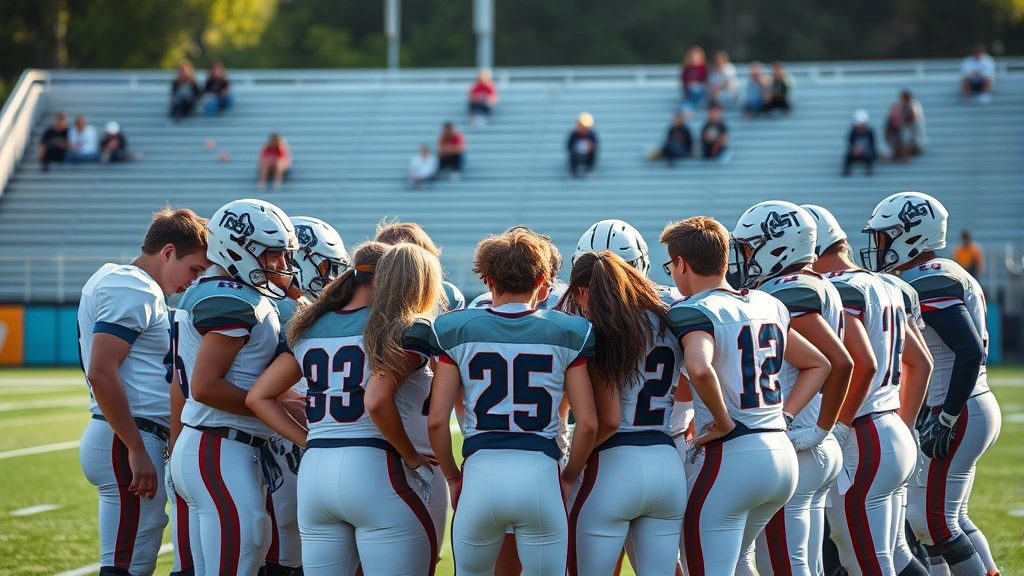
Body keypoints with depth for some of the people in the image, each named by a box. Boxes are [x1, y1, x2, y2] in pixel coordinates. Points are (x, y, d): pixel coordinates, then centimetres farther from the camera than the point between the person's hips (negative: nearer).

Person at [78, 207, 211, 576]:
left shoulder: (113, 280, 19)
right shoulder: (134, 291, -12)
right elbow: (102, 373, -21)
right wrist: (136, 450, -21)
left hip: (116, 438, 11)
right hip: (125, 445, -11)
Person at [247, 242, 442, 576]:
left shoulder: (311, 327, 15)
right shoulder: (408, 329, -4)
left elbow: (258, 398, 14)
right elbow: (377, 401, -19)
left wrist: (313, 443, 13)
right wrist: (411, 457, -6)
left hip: (313, 472, 6)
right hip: (373, 472, -6)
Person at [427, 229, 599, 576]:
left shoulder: (456, 332, 3)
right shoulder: (567, 334, 2)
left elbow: (436, 420, -1)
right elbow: (587, 423, 0)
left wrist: (451, 476, 14)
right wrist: (568, 477, 15)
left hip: (480, 472, 0)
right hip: (540, 473, 0)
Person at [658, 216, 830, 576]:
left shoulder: (695, 312, -11)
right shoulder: (767, 305, 13)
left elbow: (700, 369, -32)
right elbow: (817, 365, 24)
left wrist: (723, 422, -16)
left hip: (730, 456, -8)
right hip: (782, 455, 8)